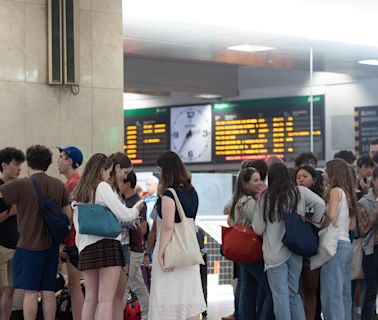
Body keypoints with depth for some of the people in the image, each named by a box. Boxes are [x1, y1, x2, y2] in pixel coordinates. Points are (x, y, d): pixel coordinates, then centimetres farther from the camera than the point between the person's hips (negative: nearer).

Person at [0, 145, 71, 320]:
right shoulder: (59, 185, 6)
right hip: (51, 246, 5)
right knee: (48, 292, 9)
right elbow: (68, 215, 11)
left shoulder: (21, 185, -11)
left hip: (29, 245, -5)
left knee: (30, 292, -1)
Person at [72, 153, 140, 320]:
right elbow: (123, 215, -8)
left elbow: (77, 224, 16)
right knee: (106, 299, -8)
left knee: (90, 298, 8)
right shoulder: (102, 187, -5)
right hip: (107, 245, -7)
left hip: (86, 249, 7)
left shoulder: (79, 192, 16)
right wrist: (136, 210, 11)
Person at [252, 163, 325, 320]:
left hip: (274, 253, -2)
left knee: (280, 295, 1)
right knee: (294, 293, 14)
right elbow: (320, 204, -10)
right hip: (296, 250, 3)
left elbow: (258, 229, -1)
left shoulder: (265, 197, -4)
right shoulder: (300, 192, 1)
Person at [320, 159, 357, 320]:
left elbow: (331, 215, -22)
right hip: (347, 244, 9)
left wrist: (319, 228, -6)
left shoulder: (336, 190, -7)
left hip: (336, 244, -9)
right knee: (344, 292, 10)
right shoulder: (347, 192, 17)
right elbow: (350, 224, 15)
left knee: (331, 293, -9)